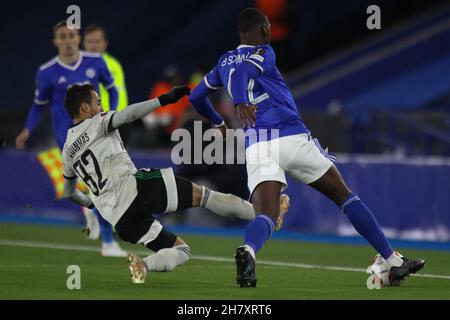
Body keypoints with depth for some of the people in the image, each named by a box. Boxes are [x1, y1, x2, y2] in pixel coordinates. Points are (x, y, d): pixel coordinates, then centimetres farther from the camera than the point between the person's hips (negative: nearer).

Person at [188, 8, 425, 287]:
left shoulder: (224, 62, 21)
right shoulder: (263, 53, 3)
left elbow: (196, 97, 32)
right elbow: (242, 70, -19)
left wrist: (218, 122, 52)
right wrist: (241, 103, -37)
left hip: (257, 148, 4)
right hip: (293, 138, -4)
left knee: (265, 217, -11)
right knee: (345, 197, 11)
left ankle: (248, 251, -48)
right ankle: (394, 263, 11)